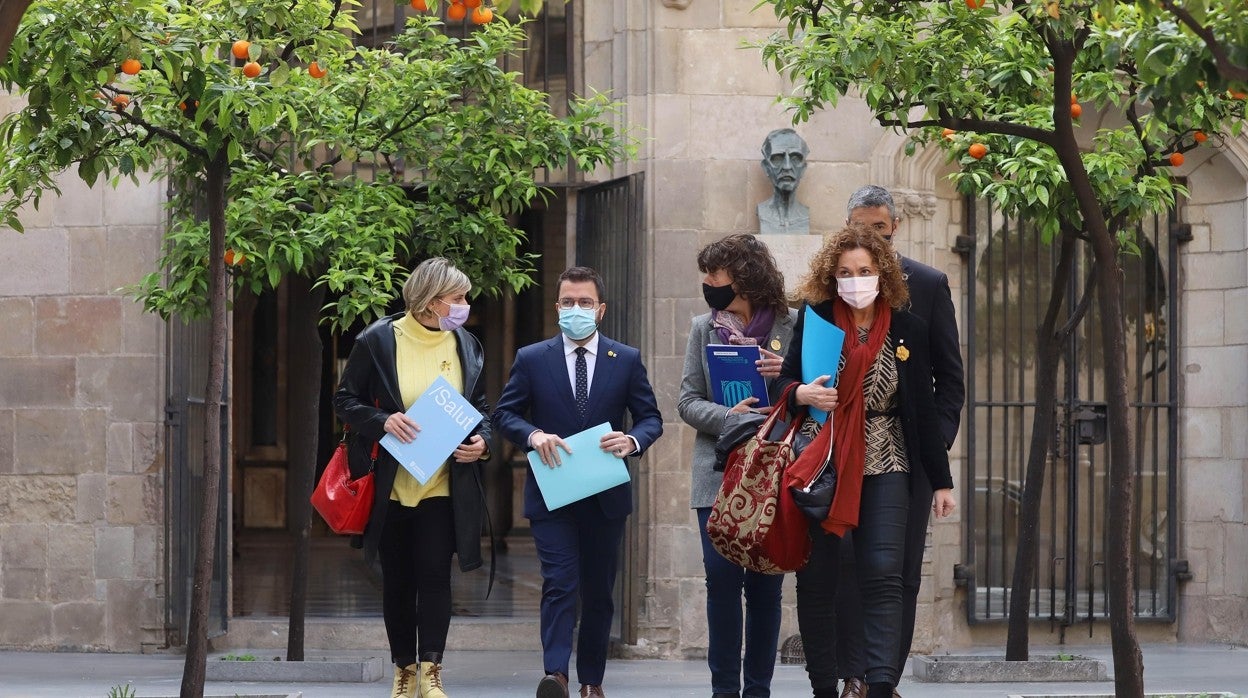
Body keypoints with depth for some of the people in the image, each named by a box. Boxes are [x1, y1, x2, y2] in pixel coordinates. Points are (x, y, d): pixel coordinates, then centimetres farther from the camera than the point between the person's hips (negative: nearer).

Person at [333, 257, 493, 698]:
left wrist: (482, 441, -4)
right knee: (397, 580, 7)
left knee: (435, 576, -7)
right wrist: (382, 421, -18)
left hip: (443, 488, 1)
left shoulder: (466, 347, 7)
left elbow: (481, 407, 16)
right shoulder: (378, 341, -4)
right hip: (391, 488, -1)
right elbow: (345, 401, -1)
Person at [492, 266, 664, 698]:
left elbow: (652, 418, 7)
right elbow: (504, 414, 6)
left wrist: (633, 441, -15)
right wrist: (533, 435, -15)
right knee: (559, 584, -15)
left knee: (599, 592, 9)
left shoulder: (626, 361, 6)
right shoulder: (532, 359, 4)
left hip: (606, 497, 2)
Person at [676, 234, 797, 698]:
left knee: (765, 583, 1)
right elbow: (688, 401, 6)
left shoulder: (791, 327, 1)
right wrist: (729, 418, -13)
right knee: (721, 577, -4)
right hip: (719, 473, 2)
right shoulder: (704, 328, 10)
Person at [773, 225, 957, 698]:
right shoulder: (813, 319, 3)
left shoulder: (907, 329, 5)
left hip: (882, 465, 0)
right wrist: (801, 394, -17)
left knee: (884, 575, -13)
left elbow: (924, 409, 8)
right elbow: (779, 382, 8)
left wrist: (941, 480, 8)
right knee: (815, 581, 1)